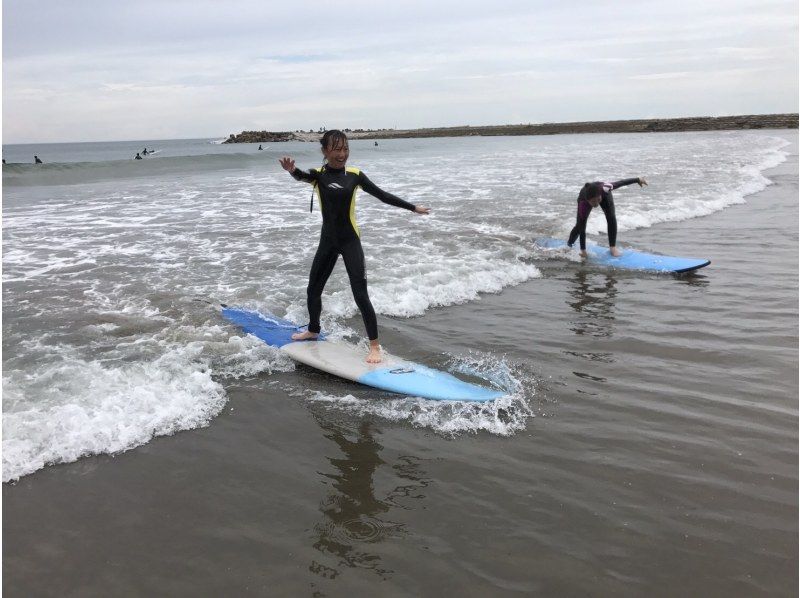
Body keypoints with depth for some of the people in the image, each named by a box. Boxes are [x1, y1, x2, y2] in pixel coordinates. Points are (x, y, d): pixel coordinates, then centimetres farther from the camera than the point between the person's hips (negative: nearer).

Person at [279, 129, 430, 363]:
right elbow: (303, 176, -30)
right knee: (313, 289, 18)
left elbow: (383, 195, 5)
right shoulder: (318, 174, -6)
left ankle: (375, 346, 0)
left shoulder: (354, 174, -3)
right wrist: (293, 171, -54)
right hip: (327, 241, 2)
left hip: (350, 241, -2)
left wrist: (413, 207, 7)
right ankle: (313, 330, 44)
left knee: (360, 294, -9)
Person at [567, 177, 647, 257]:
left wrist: (638, 179, -16)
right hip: (585, 203, -1)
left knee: (611, 217, -20)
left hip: (604, 195, 1)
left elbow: (621, 183, -28)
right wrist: (583, 250, -39)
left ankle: (612, 246, -9)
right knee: (580, 225, 6)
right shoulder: (583, 204, -47)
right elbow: (582, 228, -41)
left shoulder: (604, 188, -47)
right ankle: (570, 242, 37)